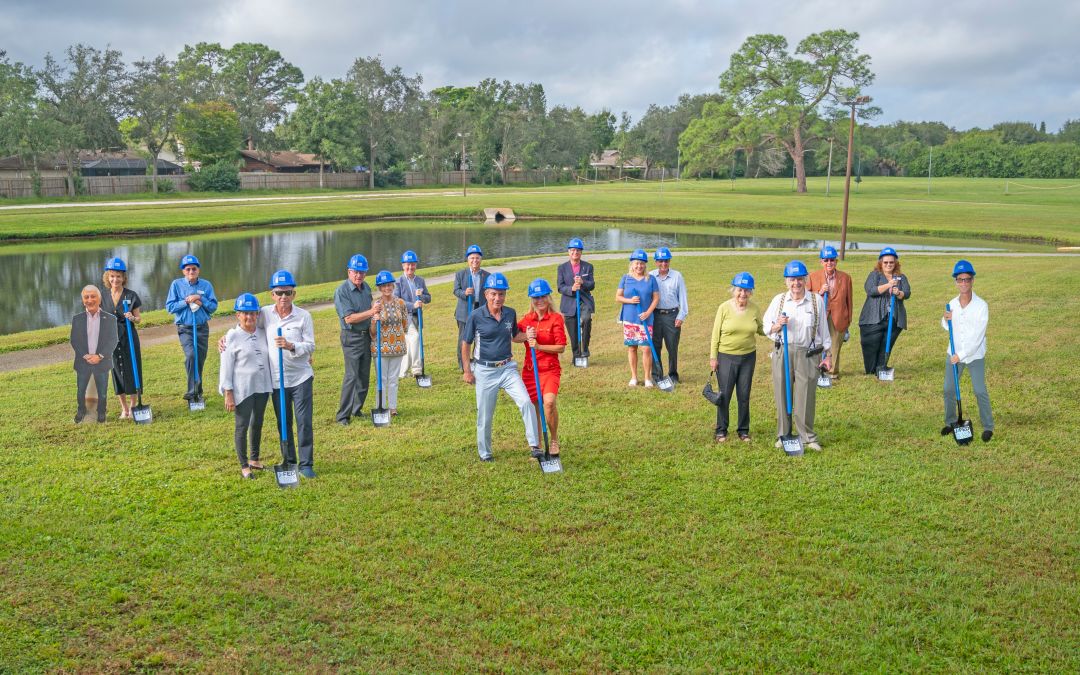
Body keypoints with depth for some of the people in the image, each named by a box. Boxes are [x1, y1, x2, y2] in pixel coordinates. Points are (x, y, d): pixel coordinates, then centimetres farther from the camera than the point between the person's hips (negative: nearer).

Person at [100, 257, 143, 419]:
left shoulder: (131, 295, -4)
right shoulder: (103, 296, 3)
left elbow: (139, 319, 0)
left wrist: (132, 318, -21)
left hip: (129, 338, -2)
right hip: (111, 338, 2)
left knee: (132, 370, 2)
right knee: (117, 371, 8)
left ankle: (133, 407, 16)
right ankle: (124, 408, 19)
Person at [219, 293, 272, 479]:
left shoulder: (263, 333, 4)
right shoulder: (232, 337, -10)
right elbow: (226, 367, -10)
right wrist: (228, 394, -13)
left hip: (262, 386, 5)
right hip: (243, 389, -5)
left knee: (257, 423, 17)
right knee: (242, 425, 3)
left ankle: (254, 460, 34)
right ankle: (244, 466, 15)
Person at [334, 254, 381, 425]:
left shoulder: (366, 288, 9)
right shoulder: (342, 291, -14)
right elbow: (349, 318, -21)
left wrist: (375, 308, 4)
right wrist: (371, 312, -27)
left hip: (367, 335, 7)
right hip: (352, 338, -7)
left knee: (364, 375, 10)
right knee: (351, 376, -10)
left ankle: (357, 409, 23)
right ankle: (342, 415, -5)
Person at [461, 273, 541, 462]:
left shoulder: (510, 313, 0)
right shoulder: (476, 317, -11)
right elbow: (466, 344, -2)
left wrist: (526, 336, -5)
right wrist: (467, 371, -2)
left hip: (507, 368, 3)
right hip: (484, 371, -2)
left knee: (526, 402, -15)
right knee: (484, 415, 7)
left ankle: (534, 445, -7)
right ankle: (485, 453, 26)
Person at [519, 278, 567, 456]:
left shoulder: (556, 318, -4)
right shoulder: (526, 319, 9)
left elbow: (561, 347, -7)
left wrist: (538, 346, -18)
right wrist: (526, 336, -11)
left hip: (550, 369, -4)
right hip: (529, 370, 4)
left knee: (549, 402, -25)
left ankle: (554, 440, -4)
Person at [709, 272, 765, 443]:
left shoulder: (754, 309, -1)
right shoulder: (724, 308, -8)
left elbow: (761, 330, 10)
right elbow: (715, 334, -5)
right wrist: (713, 357, -6)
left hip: (748, 357, 3)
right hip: (726, 357, -2)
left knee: (744, 396, 10)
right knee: (724, 395, 4)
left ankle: (743, 430, 23)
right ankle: (721, 431, 17)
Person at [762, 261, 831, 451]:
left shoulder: (817, 300, 4)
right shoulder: (778, 300, 6)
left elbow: (823, 328, 9)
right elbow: (766, 327, 9)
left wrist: (827, 354, 9)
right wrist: (777, 326, -13)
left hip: (808, 355, -1)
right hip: (782, 354, 1)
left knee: (806, 397, 1)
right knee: (782, 396, 5)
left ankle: (807, 437, 13)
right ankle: (783, 435, 17)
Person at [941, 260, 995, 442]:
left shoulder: (981, 306, -18)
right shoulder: (952, 304, -4)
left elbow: (977, 337, -20)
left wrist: (961, 355, -20)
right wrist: (946, 319, -10)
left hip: (975, 356, -5)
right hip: (954, 353, 5)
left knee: (980, 391, -1)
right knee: (948, 389, 11)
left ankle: (988, 427, 14)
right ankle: (950, 422, 29)